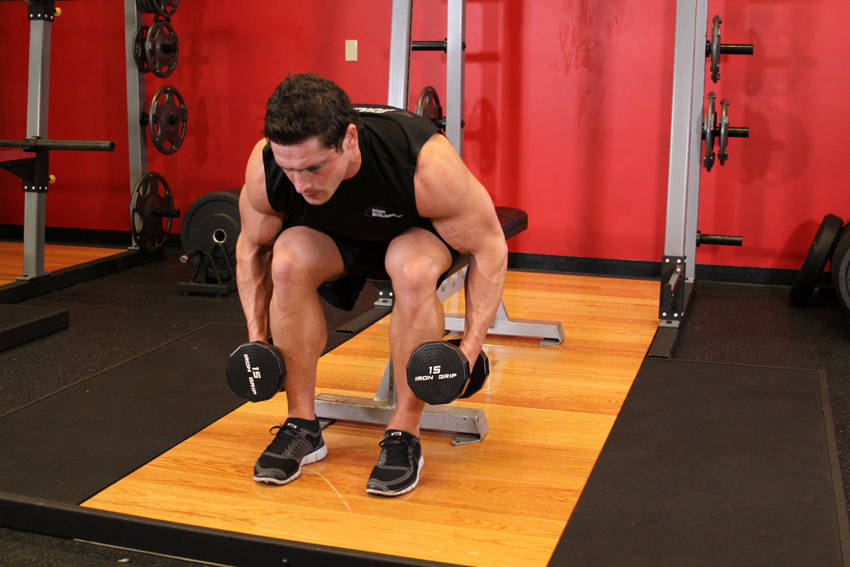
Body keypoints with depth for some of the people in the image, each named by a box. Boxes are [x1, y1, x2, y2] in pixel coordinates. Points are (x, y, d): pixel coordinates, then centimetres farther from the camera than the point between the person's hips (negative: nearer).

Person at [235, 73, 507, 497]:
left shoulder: (426, 164, -39)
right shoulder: (264, 168, -29)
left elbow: (488, 248, -25)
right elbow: (252, 247, -8)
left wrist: (471, 346, -31)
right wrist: (257, 337, -14)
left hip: (415, 231, -2)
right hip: (334, 238, 3)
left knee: (413, 269, -36)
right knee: (288, 261, -29)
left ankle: (404, 434, -19)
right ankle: (302, 426, -12)